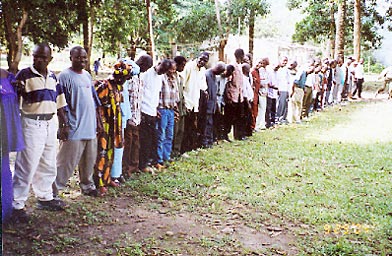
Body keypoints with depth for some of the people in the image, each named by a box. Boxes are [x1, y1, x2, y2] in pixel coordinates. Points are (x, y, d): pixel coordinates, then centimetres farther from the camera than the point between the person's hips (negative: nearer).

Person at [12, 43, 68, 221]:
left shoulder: (52, 77, 12)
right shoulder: (24, 75, -7)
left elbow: (59, 102, 17)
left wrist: (64, 123, 15)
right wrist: (19, 90, -32)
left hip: (50, 123, 7)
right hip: (32, 124, -7)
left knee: (48, 165, 16)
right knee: (26, 166, -5)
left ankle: (45, 198, 30)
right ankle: (16, 204, 4)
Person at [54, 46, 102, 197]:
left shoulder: (87, 75, 14)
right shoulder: (65, 76, -10)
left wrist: (98, 122, 18)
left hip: (90, 128, 8)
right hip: (74, 129, -7)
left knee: (89, 161, 18)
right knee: (66, 163, -5)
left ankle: (87, 186, 34)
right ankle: (53, 191, 3)